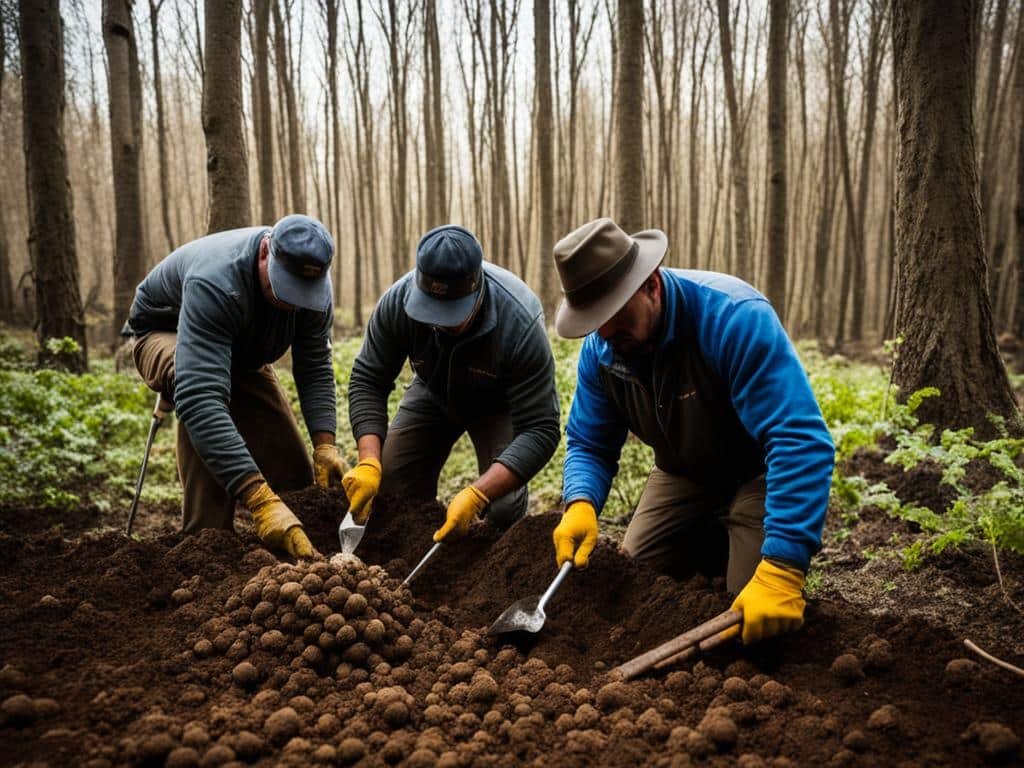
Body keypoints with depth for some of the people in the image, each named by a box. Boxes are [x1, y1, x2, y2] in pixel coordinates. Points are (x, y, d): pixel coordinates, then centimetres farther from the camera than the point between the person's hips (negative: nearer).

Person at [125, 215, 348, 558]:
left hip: (242, 353, 5)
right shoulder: (215, 281, -44)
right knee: (199, 384, -41)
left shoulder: (312, 280, -25)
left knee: (294, 476, -6)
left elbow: (315, 369, -17)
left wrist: (325, 444, -33)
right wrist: (261, 501, -61)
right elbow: (199, 397, -54)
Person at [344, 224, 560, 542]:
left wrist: (476, 495, -49)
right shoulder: (397, 301, -30)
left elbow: (539, 430, -38)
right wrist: (369, 461, -34)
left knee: (503, 509, -21)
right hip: (433, 393, 3)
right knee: (390, 491, -9)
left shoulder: (519, 323, -39)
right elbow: (367, 381, -19)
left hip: (499, 403, -3)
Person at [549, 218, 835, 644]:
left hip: (758, 472, -5)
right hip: (684, 475, 6)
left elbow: (801, 442, -42)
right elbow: (588, 443, -5)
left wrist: (782, 569, -50)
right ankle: (719, 542, 24)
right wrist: (581, 504, -29)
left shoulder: (734, 317, -35)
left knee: (759, 624, -15)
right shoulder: (600, 349, -15)